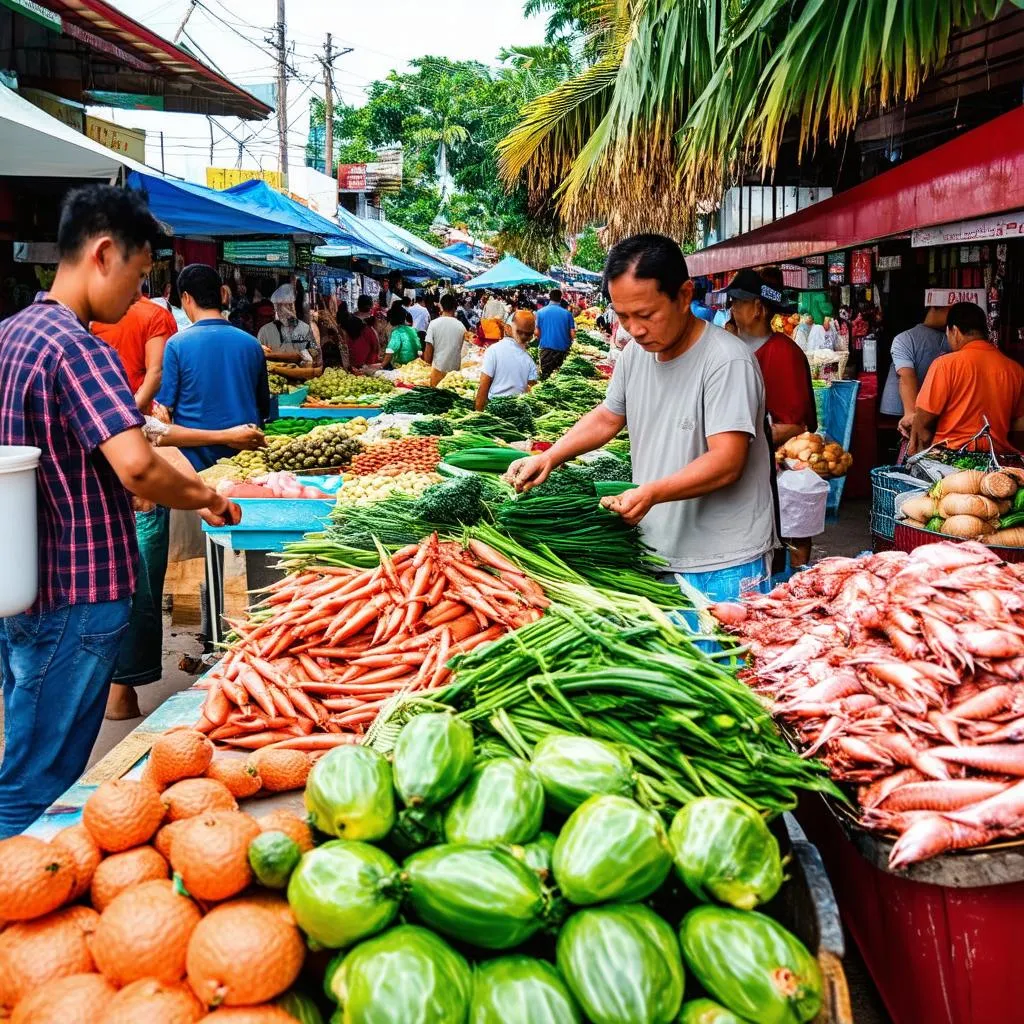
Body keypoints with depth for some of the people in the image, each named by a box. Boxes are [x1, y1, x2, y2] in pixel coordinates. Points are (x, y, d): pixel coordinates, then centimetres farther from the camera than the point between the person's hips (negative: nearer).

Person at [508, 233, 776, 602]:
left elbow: (727, 463, -25)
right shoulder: (636, 353, 4)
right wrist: (549, 457, 3)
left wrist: (652, 493, -38)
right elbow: (608, 417, 18)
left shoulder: (727, 362, -19)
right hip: (656, 554, 7)